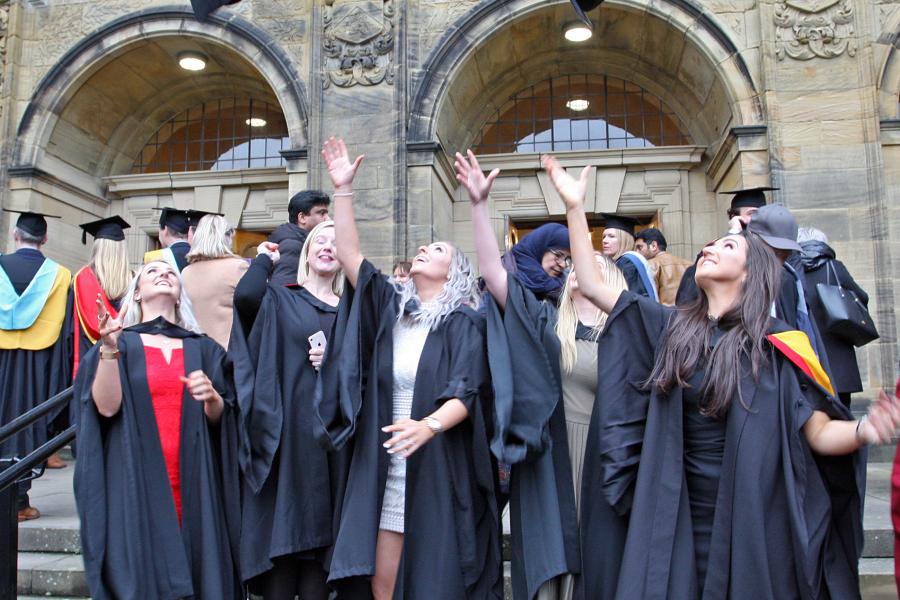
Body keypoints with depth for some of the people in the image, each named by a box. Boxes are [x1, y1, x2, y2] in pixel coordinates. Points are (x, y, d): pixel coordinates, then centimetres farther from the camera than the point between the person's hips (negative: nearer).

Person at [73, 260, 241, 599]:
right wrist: (109, 348, -20)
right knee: (140, 572, -2)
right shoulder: (121, 343, 8)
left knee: (195, 568, 0)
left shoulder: (203, 349, 13)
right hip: (137, 482, -2)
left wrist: (212, 397, -14)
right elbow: (106, 407, -8)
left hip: (193, 484, 2)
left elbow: (220, 418, 7)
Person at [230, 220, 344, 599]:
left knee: (318, 529, 7)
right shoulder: (279, 300, 6)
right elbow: (244, 295, -17)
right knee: (282, 527, -2)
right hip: (288, 430, -2)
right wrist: (266, 259, 1)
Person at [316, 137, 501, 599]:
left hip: (438, 474, -4)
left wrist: (428, 426, -33)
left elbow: (465, 391, -15)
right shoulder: (390, 306, 9)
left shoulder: (464, 323, -4)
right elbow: (348, 254, 3)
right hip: (384, 471, 4)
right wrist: (343, 189, -3)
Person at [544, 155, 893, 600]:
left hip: (753, 522, -3)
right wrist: (574, 206, -3)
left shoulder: (778, 345, -5)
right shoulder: (672, 327, 2)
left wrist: (865, 430, -29)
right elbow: (591, 285, 1)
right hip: (678, 518, 3)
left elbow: (820, 434, -6)